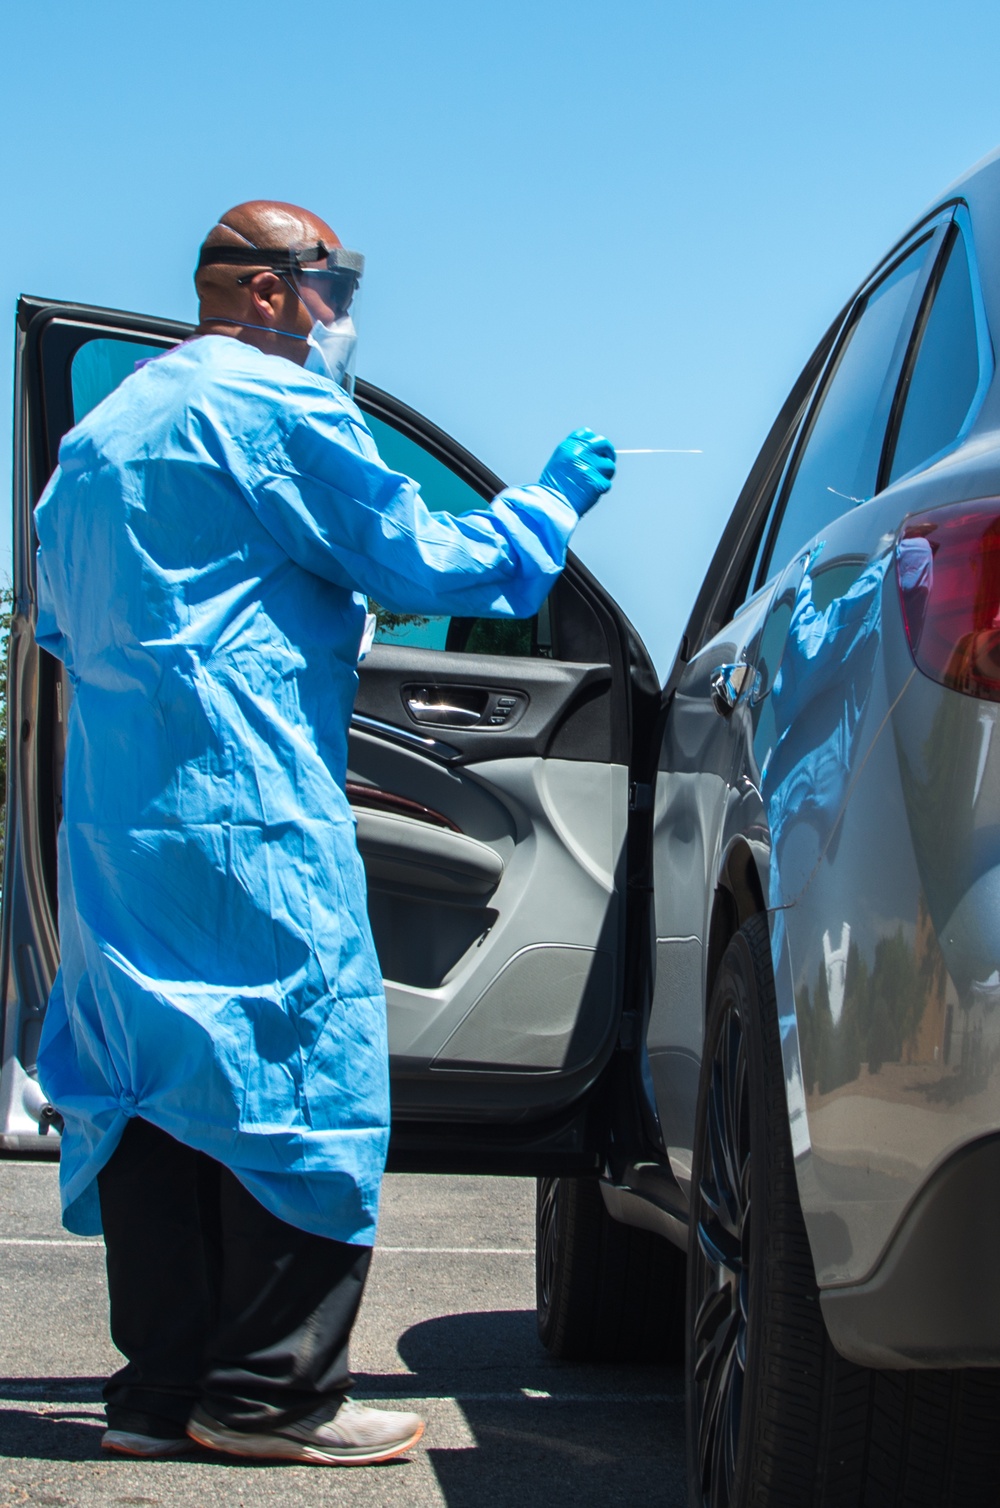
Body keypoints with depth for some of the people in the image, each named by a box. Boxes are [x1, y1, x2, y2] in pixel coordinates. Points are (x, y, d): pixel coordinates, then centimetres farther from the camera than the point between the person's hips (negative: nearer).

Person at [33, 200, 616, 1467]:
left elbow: (59, 624, 29)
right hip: (246, 816, -9)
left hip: (112, 818, 9)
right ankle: (271, 1394, -3)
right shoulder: (276, 407, -6)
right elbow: (426, 565, -5)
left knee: (154, 1084, 9)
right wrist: (556, 496, 9)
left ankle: (162, 1388, 12)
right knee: (299, 1076, -4)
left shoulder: (102, 428, 22)